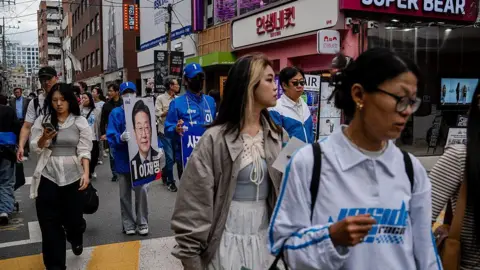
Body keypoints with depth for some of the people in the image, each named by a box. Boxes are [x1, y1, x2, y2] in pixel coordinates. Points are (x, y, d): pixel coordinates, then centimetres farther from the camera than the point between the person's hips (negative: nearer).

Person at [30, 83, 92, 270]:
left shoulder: (80, 122, 1)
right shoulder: (43, 120, 4)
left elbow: (84, 150, -1)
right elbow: (35, 148, 4)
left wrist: (86, 173, -13)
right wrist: (44, 138, -17)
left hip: (73, 177, -1)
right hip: (48, 177, 1)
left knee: (73, 218, 7)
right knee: (49, 223, 2)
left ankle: (76, 239, 44)